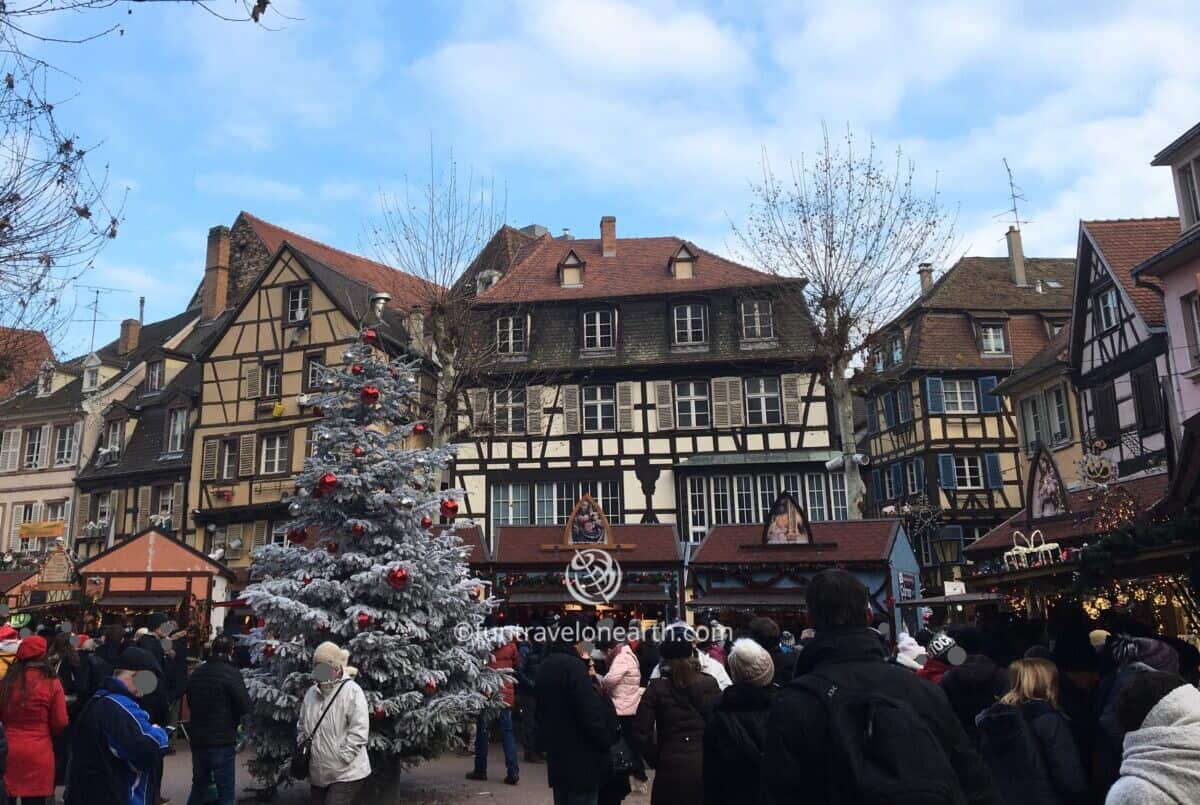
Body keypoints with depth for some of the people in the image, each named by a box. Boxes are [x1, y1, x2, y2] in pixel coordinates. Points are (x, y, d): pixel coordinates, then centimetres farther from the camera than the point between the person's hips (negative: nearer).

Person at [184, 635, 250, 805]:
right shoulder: (231, 673, -16)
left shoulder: (197, 672, 5)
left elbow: (190, 702, 15)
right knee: (225, 790, 3)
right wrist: (234, 718, 3)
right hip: (223, 740, -6)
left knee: (199, 786, 20)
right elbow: (245, 706, -17)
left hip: (197, 739, 6)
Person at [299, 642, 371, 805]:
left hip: (346, 773, -7)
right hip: (317, 774, 7)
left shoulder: (352, 691, -12)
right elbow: (302, 727, 20)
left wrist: (341, 759, -18)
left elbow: (358, 732, -17)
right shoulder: (312, 692, 8)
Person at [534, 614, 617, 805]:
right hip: (581, 761, -9)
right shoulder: (573, 665, -19)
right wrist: (608, 743, -9)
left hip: (558, 757, 9)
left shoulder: (546, 665, 10)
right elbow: (592, 715, -22)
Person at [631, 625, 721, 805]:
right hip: (706, 766, 2)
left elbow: (640, 734, -11)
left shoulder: (657, 688, -7)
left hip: (671, 769, -1)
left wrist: (655, 759, 3)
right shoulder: (710, 684, -3)